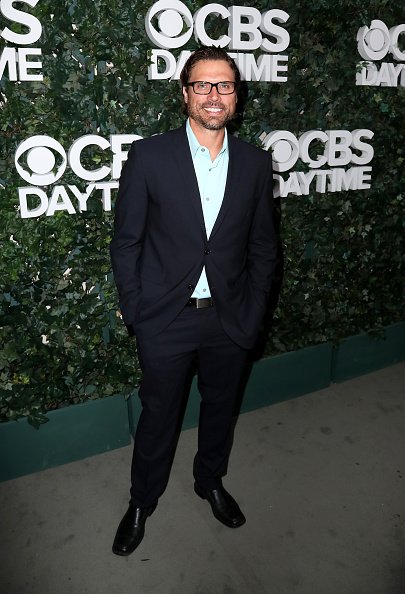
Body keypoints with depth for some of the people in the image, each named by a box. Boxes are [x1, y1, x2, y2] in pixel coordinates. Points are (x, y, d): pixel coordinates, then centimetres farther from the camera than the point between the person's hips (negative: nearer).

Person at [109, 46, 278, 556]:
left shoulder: (256, 164, 0)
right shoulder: (149, 156, -8)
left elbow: (262, 247, 5)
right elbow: (126, 241, -5)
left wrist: (252, 314, 1)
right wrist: (135, 311, -6)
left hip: (230, 319, 3)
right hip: (165, 319, -2)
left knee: (220, 407, 21)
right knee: (158, 415, 15)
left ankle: (211, 480, 50)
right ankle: (142, 500, 41)